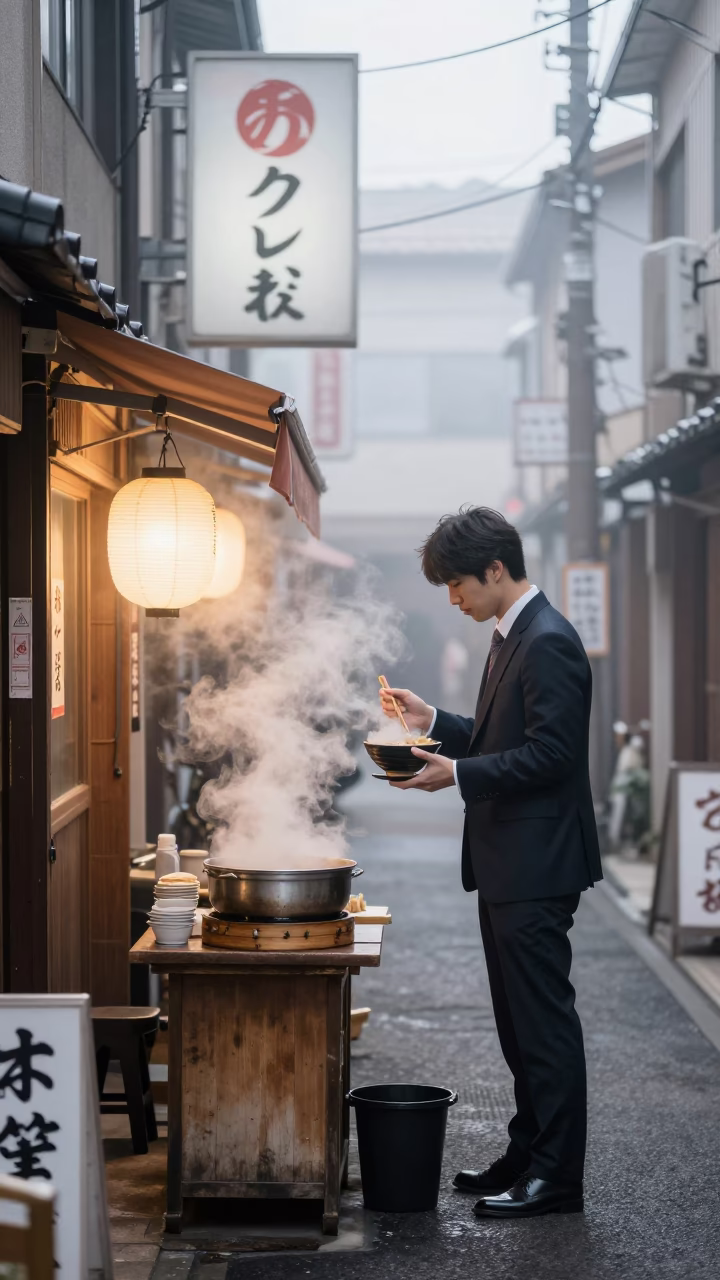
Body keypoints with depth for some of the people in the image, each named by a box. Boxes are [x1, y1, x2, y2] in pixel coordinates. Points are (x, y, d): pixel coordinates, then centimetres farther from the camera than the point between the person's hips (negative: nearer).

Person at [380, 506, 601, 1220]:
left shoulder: (547, 642, -17)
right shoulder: (513, 637, 15)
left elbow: (550, 753, -23)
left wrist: (457, 775, -22)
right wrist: (434, 724, 11)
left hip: (537, 866, -11)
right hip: (508, 866, 11)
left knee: (544, 1019, -4)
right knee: (519, 1019, 16)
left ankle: (556, 1176, 2)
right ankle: (528, 1155, 25)